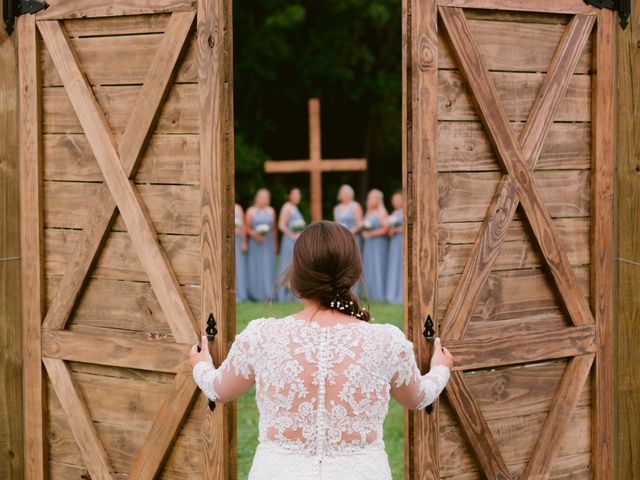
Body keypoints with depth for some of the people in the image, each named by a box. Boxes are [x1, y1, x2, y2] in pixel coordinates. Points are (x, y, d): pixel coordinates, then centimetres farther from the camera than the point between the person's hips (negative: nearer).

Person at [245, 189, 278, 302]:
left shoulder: (271, 211, 7)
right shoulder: (251, 211, 0)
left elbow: (274, 228, 11)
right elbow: (246, 227, -1)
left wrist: (275, 244, 10)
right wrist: (255, 235, -18)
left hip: (268, 243, 2)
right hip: (255, 244, -2)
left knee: (268, 268, -1)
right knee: (255, 268, -2)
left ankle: (268, 294, 1)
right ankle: (255, 294, 3)